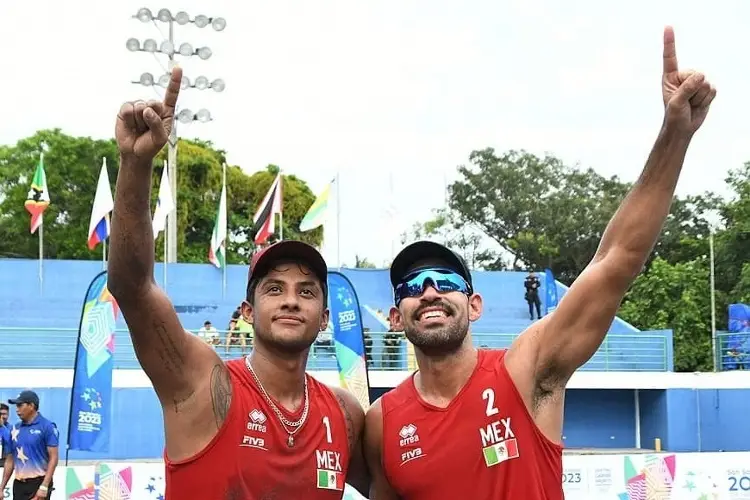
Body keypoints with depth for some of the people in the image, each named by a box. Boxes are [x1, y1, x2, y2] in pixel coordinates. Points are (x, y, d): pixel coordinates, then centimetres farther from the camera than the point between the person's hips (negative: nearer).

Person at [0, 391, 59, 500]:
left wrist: (44, 486, -19)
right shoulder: (15, 429, 11)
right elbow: (10, 460, 16)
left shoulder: (47, 427, -6)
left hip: (38, 483, -6)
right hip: (19, 484, 6)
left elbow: (54, 458, -11)